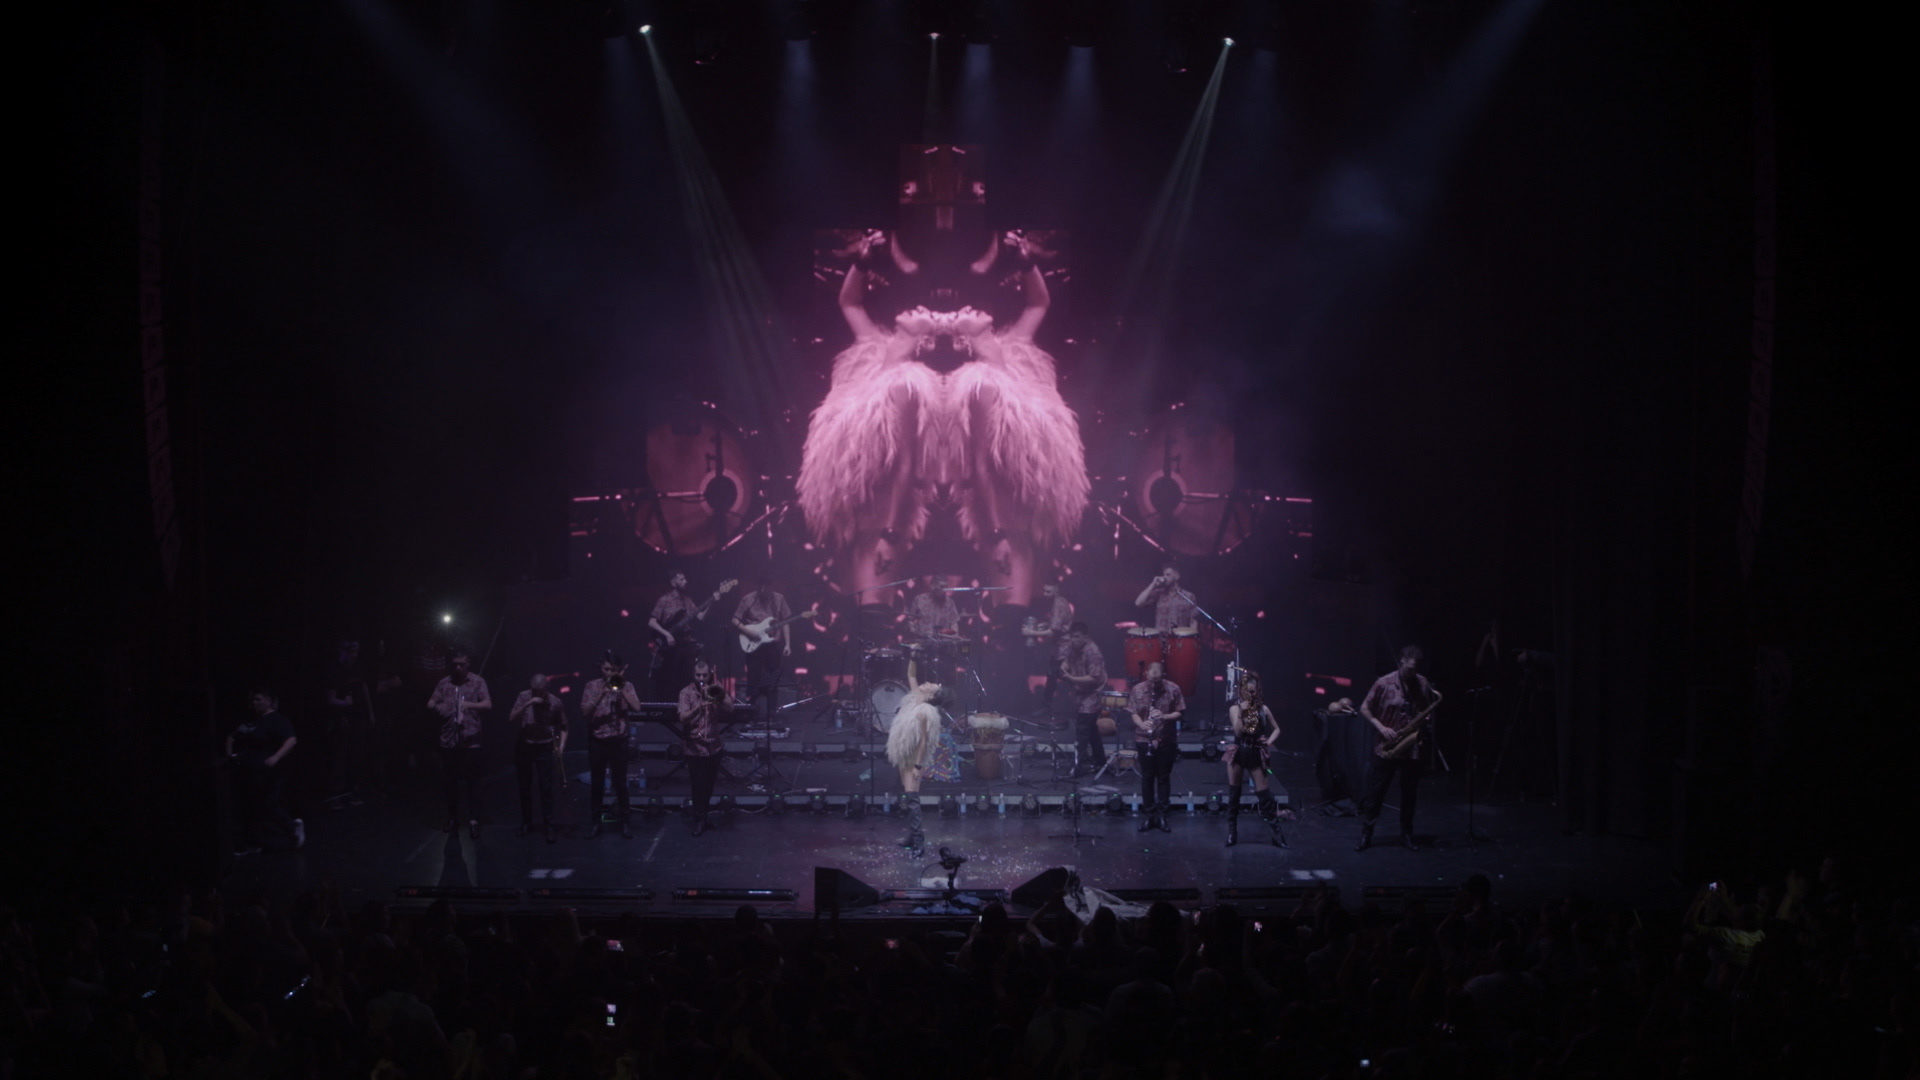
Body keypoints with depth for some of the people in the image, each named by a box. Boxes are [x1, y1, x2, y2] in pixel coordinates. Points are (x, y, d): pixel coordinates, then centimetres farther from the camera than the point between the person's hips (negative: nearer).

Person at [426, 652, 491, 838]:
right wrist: (436, 706, -20)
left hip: (470, 741, -3)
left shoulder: (477, 682, 0)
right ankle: (453, 819, 21)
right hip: (449, 740, 3)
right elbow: (430, 703, 4)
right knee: (451, 781, 11)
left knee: (471, 782, -1)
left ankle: (473, 820, 3)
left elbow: (488, 704, -10)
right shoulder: (444, 683, 7)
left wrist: (468, 705, -27)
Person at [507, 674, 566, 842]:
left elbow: (563, 726, 0)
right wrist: (527, 705, -28)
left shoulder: (555, 702, -9)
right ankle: (526, 823, 23)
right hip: (524, 746, 2)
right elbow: (511, 719, -16)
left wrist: (561, 745, -13)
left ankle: (549, 826, -1)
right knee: (525, 786, 10)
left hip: (545, 747, -2)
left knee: (546, 787, -6)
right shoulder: (524, 697, -6)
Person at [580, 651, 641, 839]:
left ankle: (625, 821, 13)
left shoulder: (626, 686, 2)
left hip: (618, 741, 0)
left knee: (620, 782, 4)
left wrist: (620, 688, -14)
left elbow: (636, 707, -13)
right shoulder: (591, 686, 1)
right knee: (597, 783, 7)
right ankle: (596, 822, 15)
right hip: (597, 741, 1)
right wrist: (601, 694, -20)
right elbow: (585, 712, -10)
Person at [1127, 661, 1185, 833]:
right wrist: (1141, 724, -22)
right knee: (1147, 777, 6)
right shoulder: (1137, 689, -6)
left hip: (1166, 740, 0)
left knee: (1164, 778, 6)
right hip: (1144, 739, 0)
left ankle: (1162, 815, 13)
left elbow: (1179, 713, -3)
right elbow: (1133, 713, -2)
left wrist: (1164, 716, -22)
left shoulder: (1173, 689, -8)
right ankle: (1148, 815, 14)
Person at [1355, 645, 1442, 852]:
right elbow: (1364, 709, -3)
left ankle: (1406, 834, 23)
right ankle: (1366, 835, 5)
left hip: (1413, 748, 3)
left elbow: (1431, 709, 16)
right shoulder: (1384, 684, -9)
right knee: (1374, 792, -1)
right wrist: (1381, 728, -15)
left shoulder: (1423, 684, 1)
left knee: (1410, 794, 10)